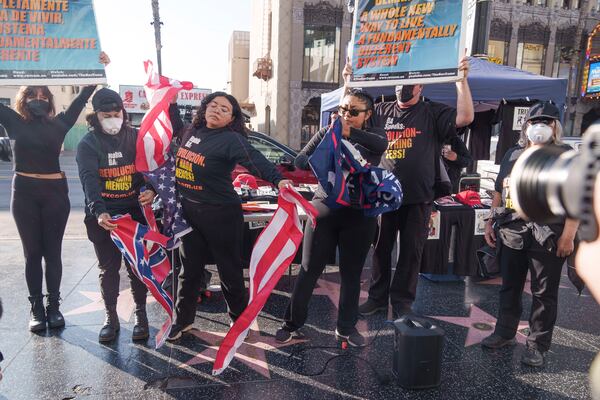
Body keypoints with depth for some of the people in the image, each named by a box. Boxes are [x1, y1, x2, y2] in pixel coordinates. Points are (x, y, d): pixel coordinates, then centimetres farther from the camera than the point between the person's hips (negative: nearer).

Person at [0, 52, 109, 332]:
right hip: (24, 193, 0)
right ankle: (37, 309, 15)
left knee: (52, 252, 6)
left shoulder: (59, 123, 4)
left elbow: (81, 98, 7)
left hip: (55, 192, 0)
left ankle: (53, 307, 16)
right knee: (32, 253, 7)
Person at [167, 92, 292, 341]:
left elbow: (255, 160, -34)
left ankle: (239, 318, 28)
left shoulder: (231, 139, -16)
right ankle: (182, 320, 32)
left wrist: (278, 179, -48)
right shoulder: (191, 132, 8)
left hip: (220, 214, -7)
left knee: (229, 269, 6)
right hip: (188, 211, 7)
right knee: (189, 269, 17)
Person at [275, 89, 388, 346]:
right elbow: (301, 159, -1)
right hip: (324, 209, 0)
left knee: (352, 274, 10)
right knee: (309, 270, 6)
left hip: (359, 215, 0)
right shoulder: (327, 133, 6)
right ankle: (292, 323, 20)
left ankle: (346, 328, 26)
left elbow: (382, 144, -20)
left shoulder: (373, 136, 4)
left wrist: (350, 133, -36)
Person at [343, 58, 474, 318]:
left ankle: (402, 301, 22)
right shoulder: (381, 112, 10)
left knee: (411, 251, 8)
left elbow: (465, 117, -11)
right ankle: (377, 296, 27)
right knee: (380, 248, 12)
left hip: (418, 199, -2)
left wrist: (461, 80, -16)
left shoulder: (433, 114, 2)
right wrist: (349, 83, 4)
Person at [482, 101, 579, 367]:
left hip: (547, 237, -4)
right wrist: (490, 222, 12)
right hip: (511, 233, 5)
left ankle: (538, 345, 17)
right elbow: (499, 192, 18)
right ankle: (505, 332, 30)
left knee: (544, 293, 5)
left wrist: (568, 235, -14)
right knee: (510, 286, 15)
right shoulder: (513, 155, 13)